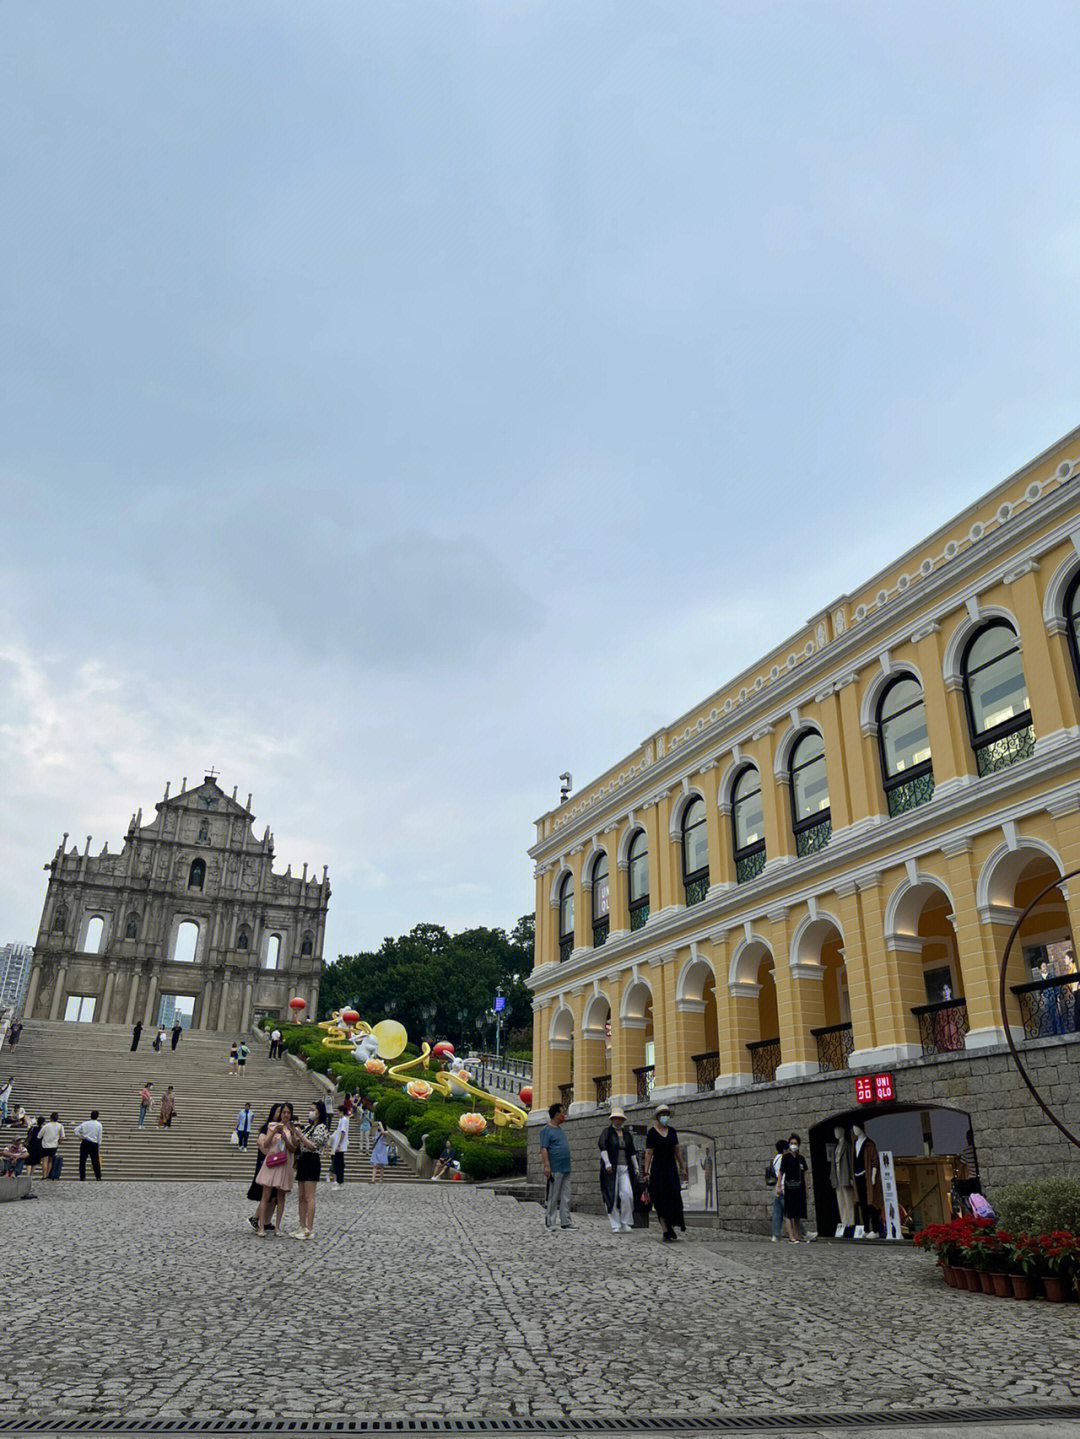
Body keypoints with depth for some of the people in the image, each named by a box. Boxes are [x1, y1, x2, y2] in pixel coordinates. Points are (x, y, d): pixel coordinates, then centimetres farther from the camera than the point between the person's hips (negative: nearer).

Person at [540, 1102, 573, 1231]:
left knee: (565, 1198, 10)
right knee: (553, 1198, -2)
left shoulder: (559, 1128, 18)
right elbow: (543, 1149, -16)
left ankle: (566, 1222, 15)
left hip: (565, 1169, 8)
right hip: (555, 1170, -8)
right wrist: (547, 1165, -22)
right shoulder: (546, 1130, -9)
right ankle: (550, 1223, 5)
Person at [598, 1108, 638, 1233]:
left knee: (627, 1194, -10)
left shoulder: (627, 1134, 15)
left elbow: (632, 1152, 19)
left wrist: (636, 1168, 15)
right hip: (611, 1169, -3)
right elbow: (602, 1146, -12)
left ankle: (626, 1223, 3)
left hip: (625, 1168, 3)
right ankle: (615, 1225, 5)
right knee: (612, 1197, -3)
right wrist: (607, 1163, -21)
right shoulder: (607, 1132, 1)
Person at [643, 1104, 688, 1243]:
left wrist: (682, 1169, 14)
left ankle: (670, 1227, 14)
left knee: (674, 1198, -5)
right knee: (661, 1200, -3)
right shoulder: (652, 1133, -4)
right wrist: (646, 1172, -14)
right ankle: (665, 1231, 2)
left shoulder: (671, 1131, 10)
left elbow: (677, 1151, 15)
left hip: (671, 1168, 4)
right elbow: (648, 1153, -8)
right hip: (658, 1168, -4)